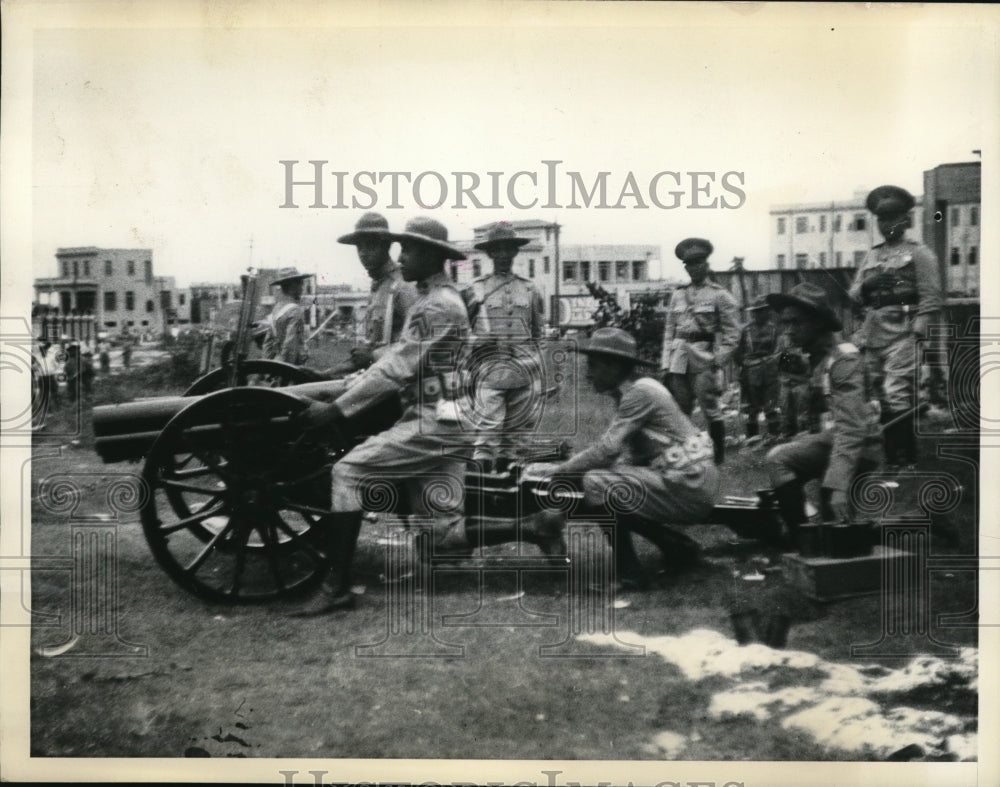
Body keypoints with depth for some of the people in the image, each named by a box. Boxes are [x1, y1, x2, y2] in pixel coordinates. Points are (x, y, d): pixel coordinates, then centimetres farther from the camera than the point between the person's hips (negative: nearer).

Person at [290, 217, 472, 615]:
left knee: (349, 471, -15)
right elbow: (396, 359, 20)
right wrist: (342, 389, 14)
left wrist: (336, 410, -17)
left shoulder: (437, 306, -14)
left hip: (434, 423, -10)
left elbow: (395, 371, -19)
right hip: (439, 421, 10)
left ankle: (338, 587, -12)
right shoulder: (434, 299, 19)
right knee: (446, 532, 5)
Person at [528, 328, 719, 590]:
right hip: (686, 480, 10)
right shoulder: (628, 391, 12)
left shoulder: (640, 392, -16)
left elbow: (607, 450, -21)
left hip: (689, 487, -10)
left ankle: (627, 576, -12)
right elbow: (630, 455, 12)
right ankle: (674, 546, 18)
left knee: (597, 484, -19)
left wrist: (556, 469, -14)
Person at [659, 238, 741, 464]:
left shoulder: (720, 295, 2)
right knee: (678, 408, 3)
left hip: (704, 356, -5)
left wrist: (718, 359, -12)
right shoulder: (678, 295, 16)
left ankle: (718, 456, 5)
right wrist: (665, 362, 8)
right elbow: (669, 330, 16)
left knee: (709, 406, -5)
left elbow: (731, 332, -2)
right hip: (679, 358, 5)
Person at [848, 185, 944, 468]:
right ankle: (891, 456, 16)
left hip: (902, 332, -6)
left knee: (898, 397, -15)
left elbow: (932, 299, -5)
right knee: (883, 400, 8)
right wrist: (866, 285, -3)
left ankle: (905, 459, -10)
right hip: (873, 335, 6)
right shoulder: (871, 257, 21)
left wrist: (918, 335, -15)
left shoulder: (919, 254, 3)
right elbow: (854, 295, 19)